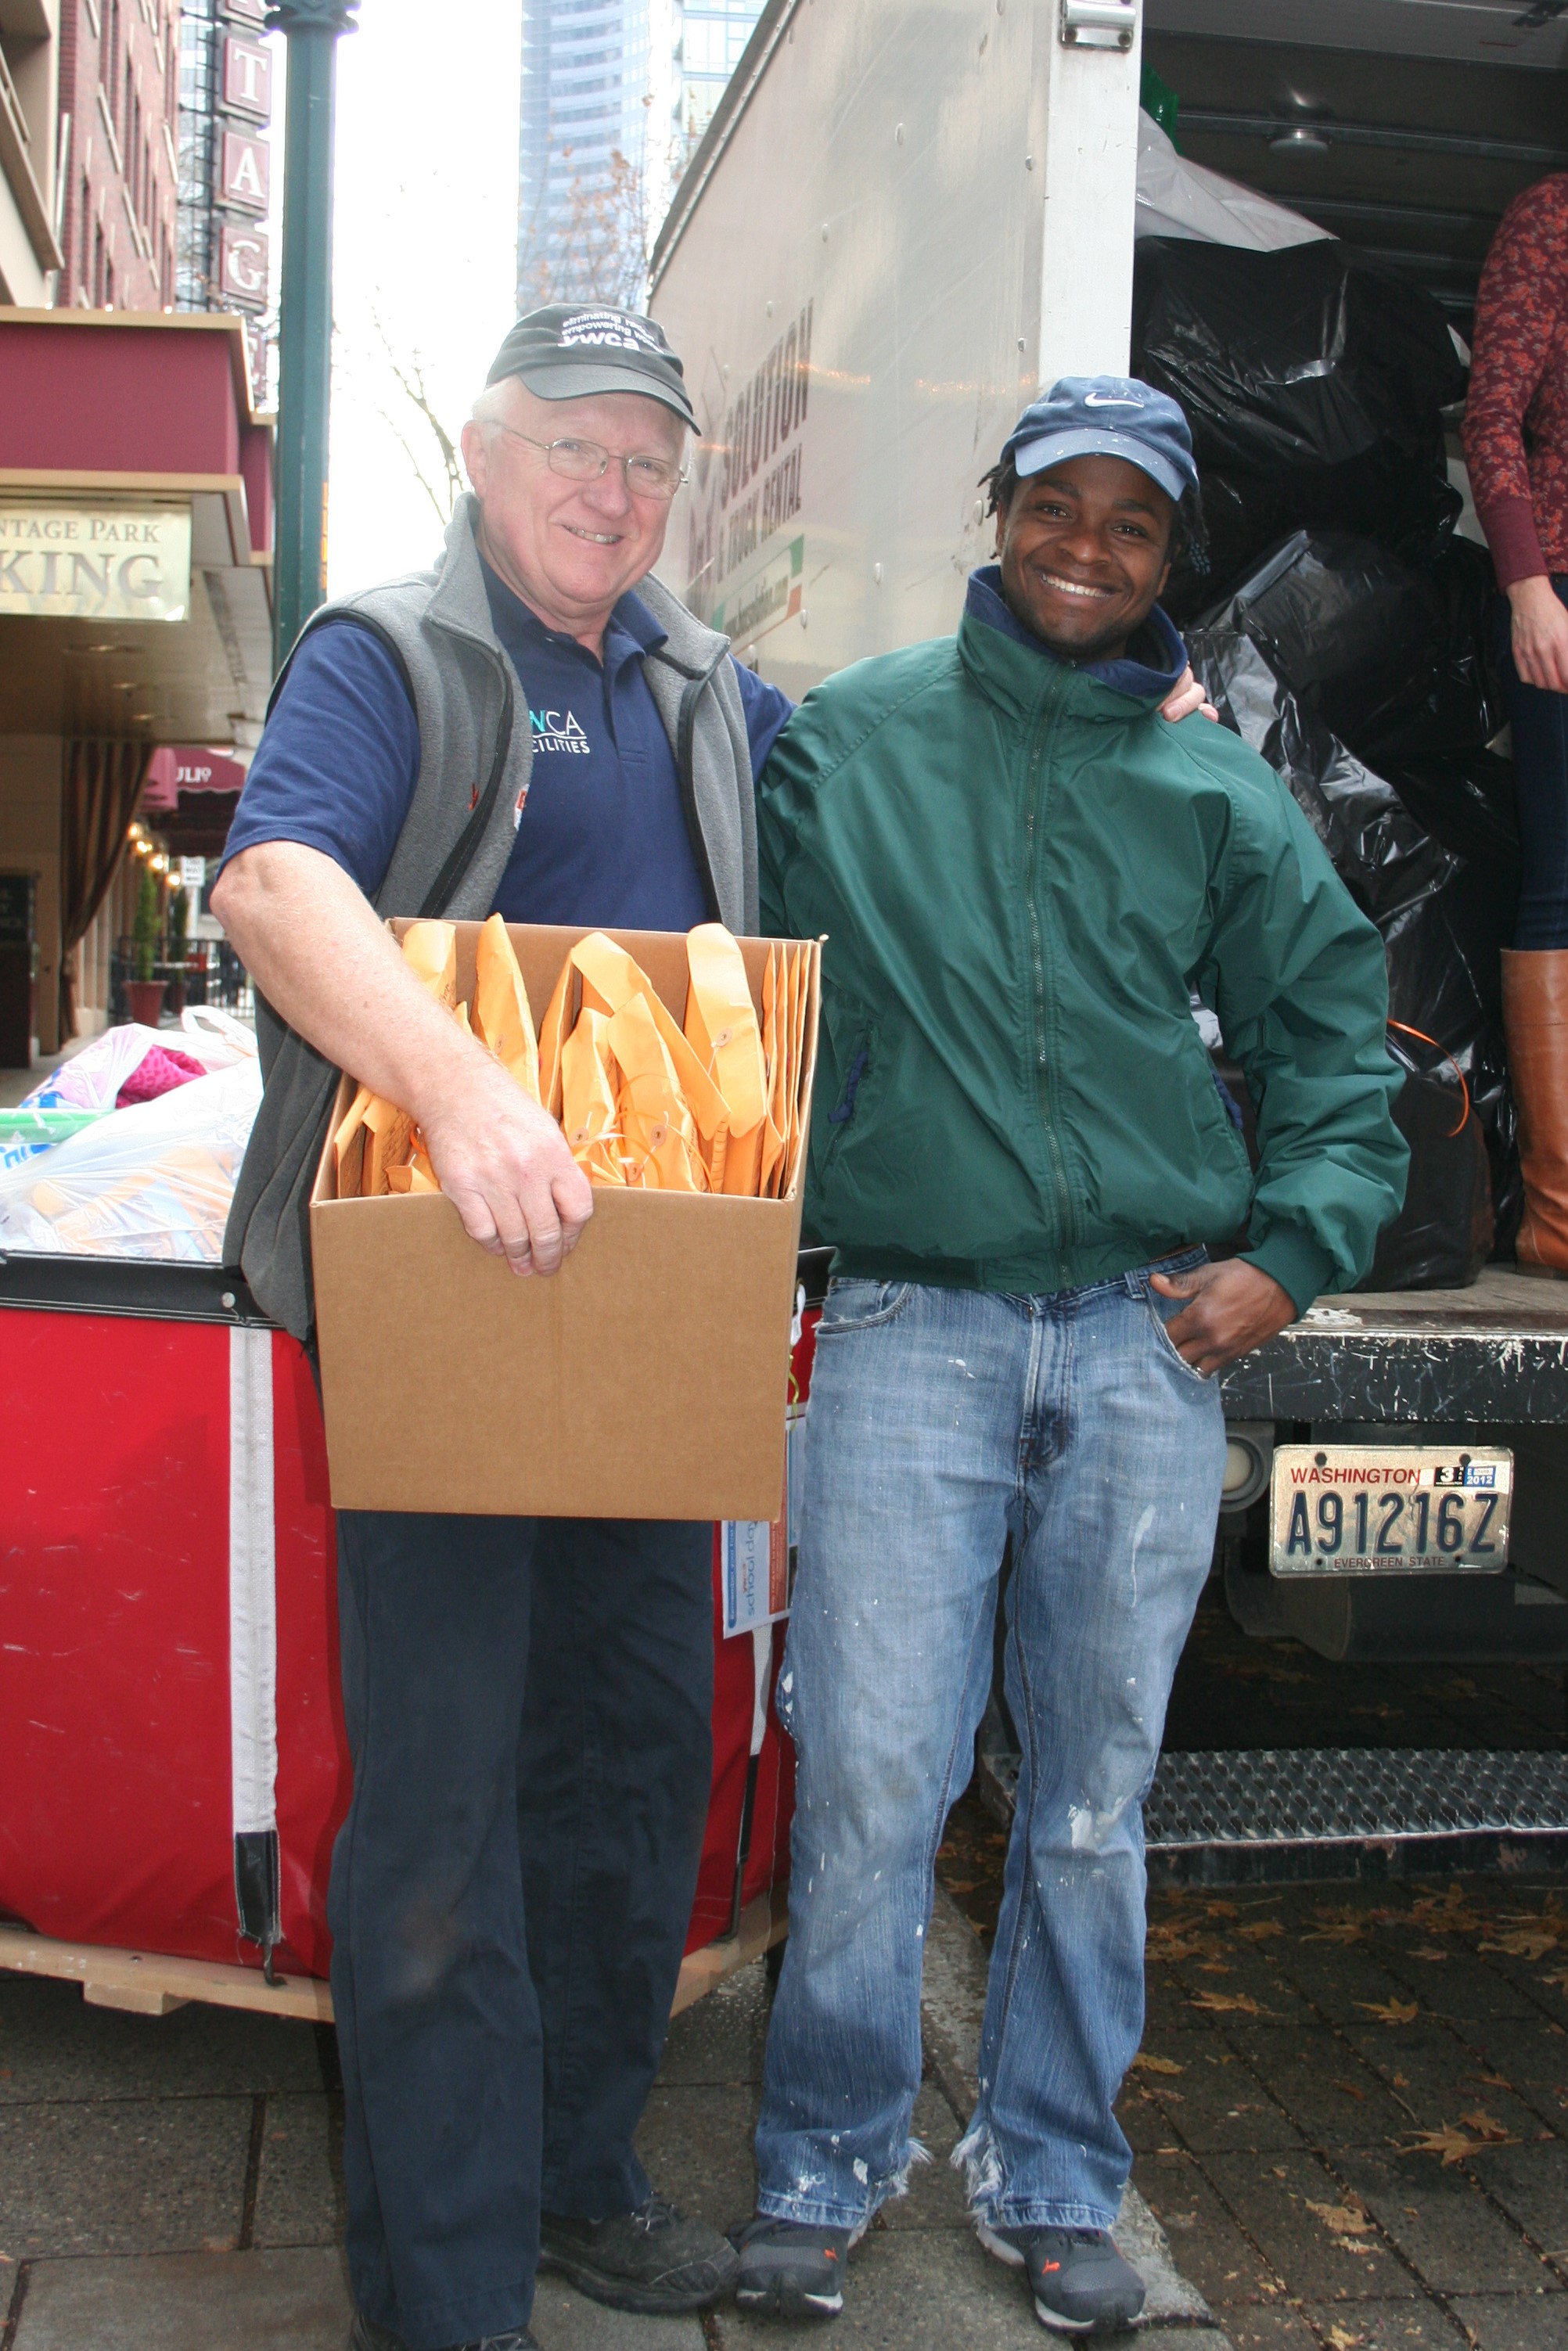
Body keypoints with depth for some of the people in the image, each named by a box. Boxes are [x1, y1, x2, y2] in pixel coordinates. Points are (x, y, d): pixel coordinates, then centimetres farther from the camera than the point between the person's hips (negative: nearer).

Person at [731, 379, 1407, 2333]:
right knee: (871, 1780, -4)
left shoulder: (1218, 795, 10)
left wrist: (1292, 1254, 3)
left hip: (1149, 1342, 2)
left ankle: (1049, 2181, 28)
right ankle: (824, 2167, 19)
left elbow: (1331, 1039, 15)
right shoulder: (847, 745, 6)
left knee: (1095, 1788, 10)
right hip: (913, 1326, -2)